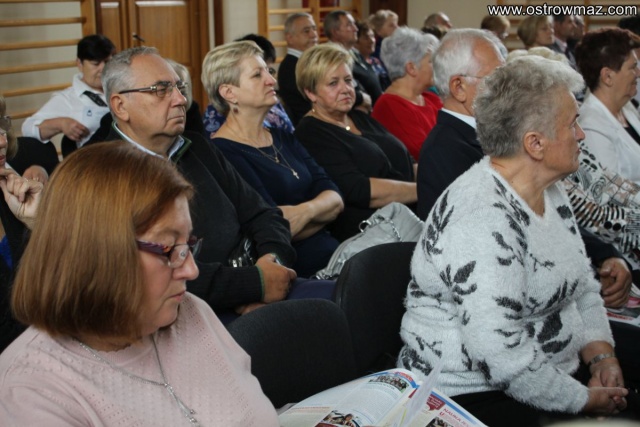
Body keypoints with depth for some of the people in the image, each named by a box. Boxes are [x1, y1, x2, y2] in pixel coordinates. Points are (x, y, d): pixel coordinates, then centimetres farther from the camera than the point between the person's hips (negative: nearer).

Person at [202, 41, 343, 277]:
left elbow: (334, 198, 5)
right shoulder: (223, 152, -10)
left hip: (334, 251, 8)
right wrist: (322, 212, -1)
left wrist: (307, 210, -17)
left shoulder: (283, 138, 16)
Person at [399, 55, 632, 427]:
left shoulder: (550, 192, 7)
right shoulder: (482, 219, -23)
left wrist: (601, 353, 2)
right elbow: (500, 354, -27)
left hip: (552, 376, 9)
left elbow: (583, 284, 18)